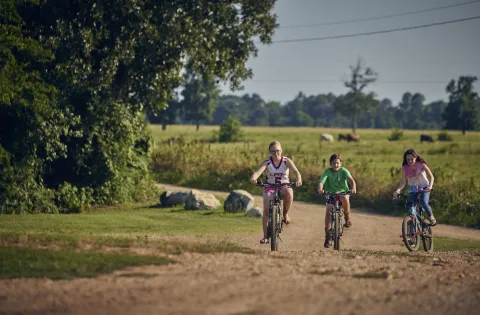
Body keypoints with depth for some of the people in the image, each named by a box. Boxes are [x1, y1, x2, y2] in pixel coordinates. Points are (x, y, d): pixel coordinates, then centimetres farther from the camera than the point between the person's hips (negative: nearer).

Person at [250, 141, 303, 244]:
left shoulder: (286, 161, -9)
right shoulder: (267, 162, -10)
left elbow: (296, 171, -24)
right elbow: (257, 172, -25)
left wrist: (298, 180, -46)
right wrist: (253, 179, -50)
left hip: (284, 186, -1)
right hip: (270, 187, 1)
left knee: (289, 193, -37)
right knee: (266, 210, -16)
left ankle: (285, 214, -12)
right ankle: (265, 236, -10)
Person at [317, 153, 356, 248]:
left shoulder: (343, 171, -10)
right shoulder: (327, 172, -9)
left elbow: (351, 180, -25)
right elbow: (321, 182, -22)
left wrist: (353, 188, -46)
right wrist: (320, 189, -45)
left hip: (343, 193, -1)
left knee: (345, 198, -37)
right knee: (328, 211, -19)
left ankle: (348, 218, -11)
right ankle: (327, 237, -10)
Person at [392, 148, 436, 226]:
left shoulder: (421, 164, -18)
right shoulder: (405, 167, -12)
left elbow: (431, 176, -23)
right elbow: (403, 182, -13)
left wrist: (430, 186, -43)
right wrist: (398, 190, -33)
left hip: (424, 187, -2)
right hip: (412, 189, 2)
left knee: (424, 203, -26)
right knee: (411, 210, -12)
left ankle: (431, 217, 1)